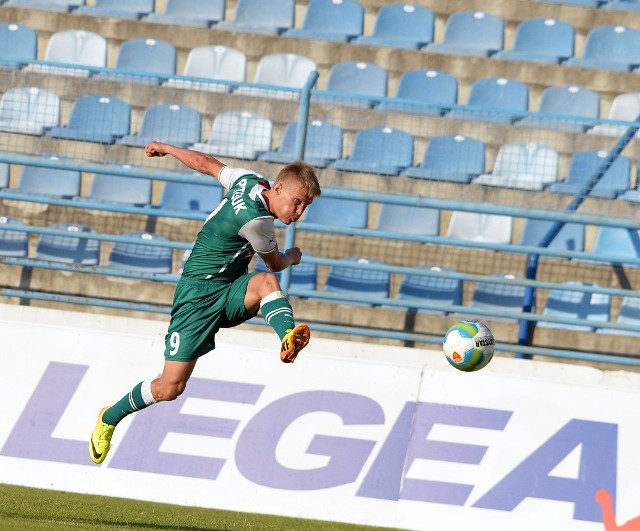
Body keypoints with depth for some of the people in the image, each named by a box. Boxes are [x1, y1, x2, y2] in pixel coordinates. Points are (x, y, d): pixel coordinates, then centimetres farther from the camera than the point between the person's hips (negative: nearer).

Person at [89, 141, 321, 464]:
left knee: (265, 283, -28)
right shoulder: (255, 219, -25)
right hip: (199, 293, -8)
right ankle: (110, 418, 20)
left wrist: (165, 148, 31)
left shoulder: (252, 181, 0)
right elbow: (275, 263, -3)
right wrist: (292, 257, 20)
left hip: (230, 292, 8)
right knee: (171, 387, -6)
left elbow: (204, 163, 15)